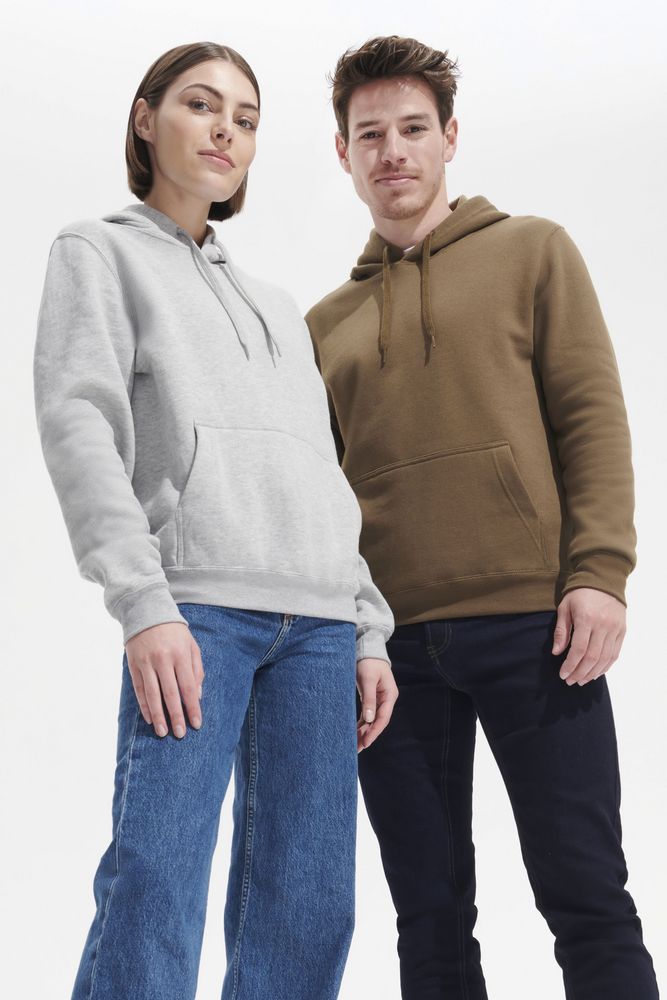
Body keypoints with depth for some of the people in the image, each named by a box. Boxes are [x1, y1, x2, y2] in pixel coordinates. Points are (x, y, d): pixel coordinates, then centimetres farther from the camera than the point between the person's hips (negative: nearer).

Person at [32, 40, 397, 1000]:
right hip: (198, 598, -5)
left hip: (320, 617, 5)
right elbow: (80, 426, -2)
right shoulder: (98, 251, 14)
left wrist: (370, 633, 13)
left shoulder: (281, 309, 30)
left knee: (307, 909, -2)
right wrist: (144, 604, -15)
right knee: (155, 892, -15)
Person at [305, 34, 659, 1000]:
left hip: (532, 624, -3)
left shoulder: (533, 251, 10)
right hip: (388, 642, 3)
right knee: (431, 917, 9)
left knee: (587, 901, -1)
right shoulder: (327, 322, 18)